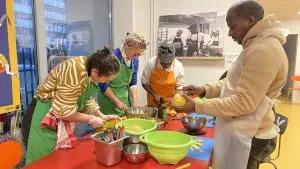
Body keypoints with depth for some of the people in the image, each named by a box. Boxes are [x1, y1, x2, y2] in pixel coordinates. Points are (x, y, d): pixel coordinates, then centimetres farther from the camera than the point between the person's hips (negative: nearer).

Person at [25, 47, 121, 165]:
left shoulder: (90, 70, -6)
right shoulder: (75, 71, -33)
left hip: (65, 111, 8)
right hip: (49, 115, -8)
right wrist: (91, 119, -19)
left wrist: (102, 116, -3)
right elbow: (64, 111, -30)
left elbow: (87, 99, 6)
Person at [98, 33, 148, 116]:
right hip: (110, 101, -6)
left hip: (126, 99, 6)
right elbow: (103, 84, -16)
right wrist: (117, 101, -15)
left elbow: (133, 83, 7)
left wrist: (134, 101, -4)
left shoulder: (135, 60, 0)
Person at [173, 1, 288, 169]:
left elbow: (244, 103, -26)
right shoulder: (257, 47, 12)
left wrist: (197, 107, -22)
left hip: (246, 138, -9)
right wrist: (204, 90, 0)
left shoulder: (264, 50, -22)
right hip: (241, 132, 10)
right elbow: (235, 84, 14)